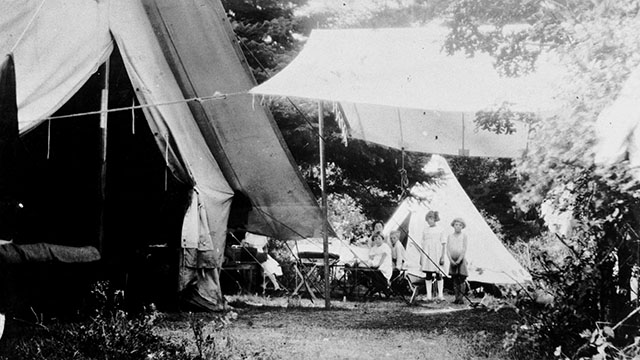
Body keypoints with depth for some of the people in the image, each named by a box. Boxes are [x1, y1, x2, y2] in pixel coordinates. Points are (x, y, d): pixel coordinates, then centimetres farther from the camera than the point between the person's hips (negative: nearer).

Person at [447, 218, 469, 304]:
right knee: (455, 280, 3)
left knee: (461, 280, -6)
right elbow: (448, 249, 3)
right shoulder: (450, 237, 9)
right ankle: (456, 298, 5)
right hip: (453, 261, 3)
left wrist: (459, 260, -15)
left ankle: (460, 298, -6)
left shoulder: (464, 236, 0)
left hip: (461, 260, -3)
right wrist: (451, 260, -10)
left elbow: (464, 249, -7)